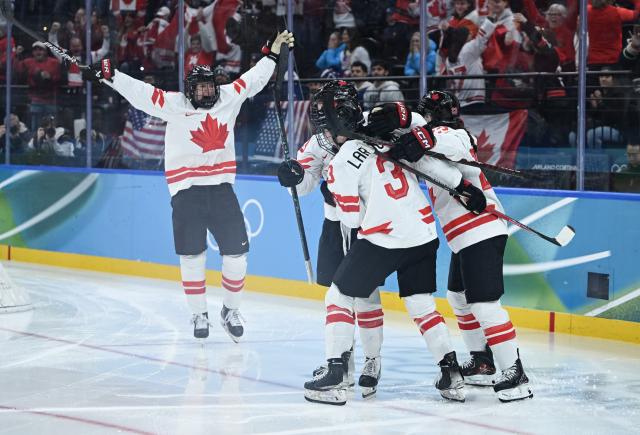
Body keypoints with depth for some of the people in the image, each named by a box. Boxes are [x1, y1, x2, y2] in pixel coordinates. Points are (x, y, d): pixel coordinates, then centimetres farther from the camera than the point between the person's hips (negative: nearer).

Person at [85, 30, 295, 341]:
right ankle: (199, 315, 15)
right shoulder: (173, 105, 0)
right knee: (192, 257, 2)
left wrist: (274, 51, 19)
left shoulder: (229, 98, 8)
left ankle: (231, 311, 19)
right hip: (186, 190, -2)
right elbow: (140, 92, -5)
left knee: (236, 252, 0)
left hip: (221, 188, 3)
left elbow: (253, 79, 18)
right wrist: (108, 75, -12)